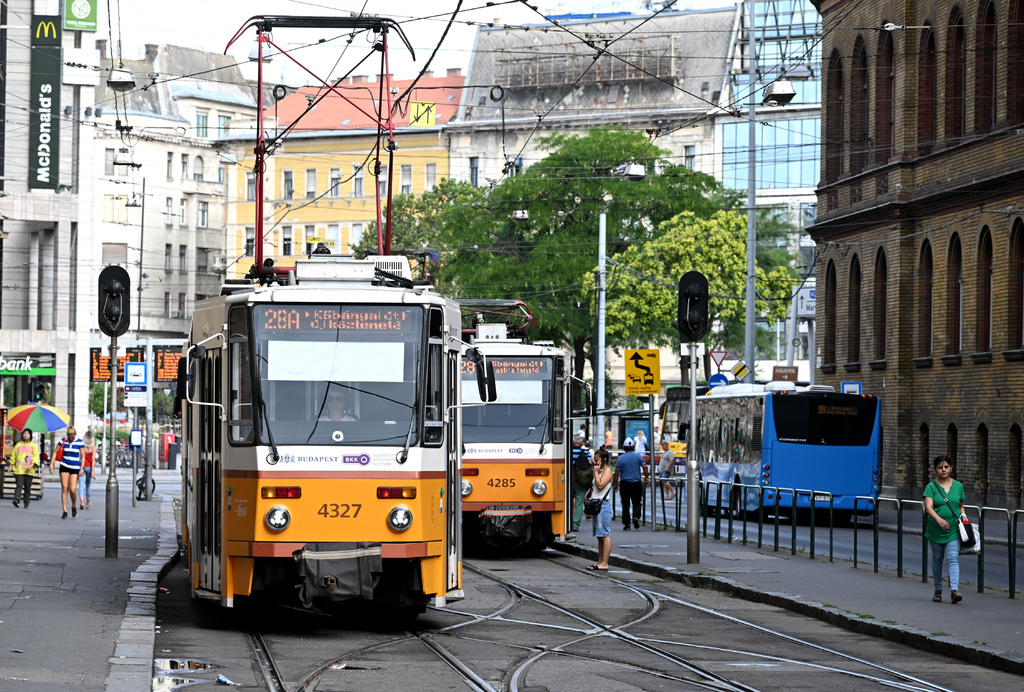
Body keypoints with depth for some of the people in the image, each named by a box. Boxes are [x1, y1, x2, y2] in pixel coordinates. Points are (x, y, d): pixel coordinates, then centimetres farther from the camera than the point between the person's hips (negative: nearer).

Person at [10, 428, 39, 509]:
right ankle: (16, 500, -27)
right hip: (19, 470, 0)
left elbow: (36, 457, -1)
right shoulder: (18, 445, 12)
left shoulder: (33, 446, 8)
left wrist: (32, 465, -15)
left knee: (27, 487, 1)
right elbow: (13, 456, 18)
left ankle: (26, 503, 7)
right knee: (19, 485, -14)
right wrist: (11, 466, 12)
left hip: (29, 471, 0)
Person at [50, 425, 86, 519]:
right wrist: (51, 464, -1)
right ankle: (64, 511, 0)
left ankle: (74, 507, 18)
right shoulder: (63, 441, 2)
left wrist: (82, 468, -10)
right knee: (64, 488, -4)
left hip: (75, 468, -2)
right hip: (64, 466, 2)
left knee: (72, 489, -10)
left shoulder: (80, 442, -3)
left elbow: (83, 456, -1)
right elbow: (55, 452, 7)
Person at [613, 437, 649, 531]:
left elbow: (617, 473, -3)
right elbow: (644, 467, -5)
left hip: (624, 484, -1)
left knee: (625, 504, 8)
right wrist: (646, 479, 6)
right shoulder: (638, 456, -2)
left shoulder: (621, 458, -3)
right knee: (636, 503, 10)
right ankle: (636, 516, -18)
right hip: (636, 483, 1)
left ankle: (626, 524, 8)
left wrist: (615, 484, 6)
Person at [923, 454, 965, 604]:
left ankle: (954, 589, -24)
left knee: (953, 558, -13)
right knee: (937, 559, 11)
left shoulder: (958, 486, 7)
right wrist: (939, 519, -34)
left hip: (954, 530, 0)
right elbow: (928, 507, -17)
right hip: (935, 530, 0)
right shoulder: (931, 487, -4)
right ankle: (938, 589, 26)